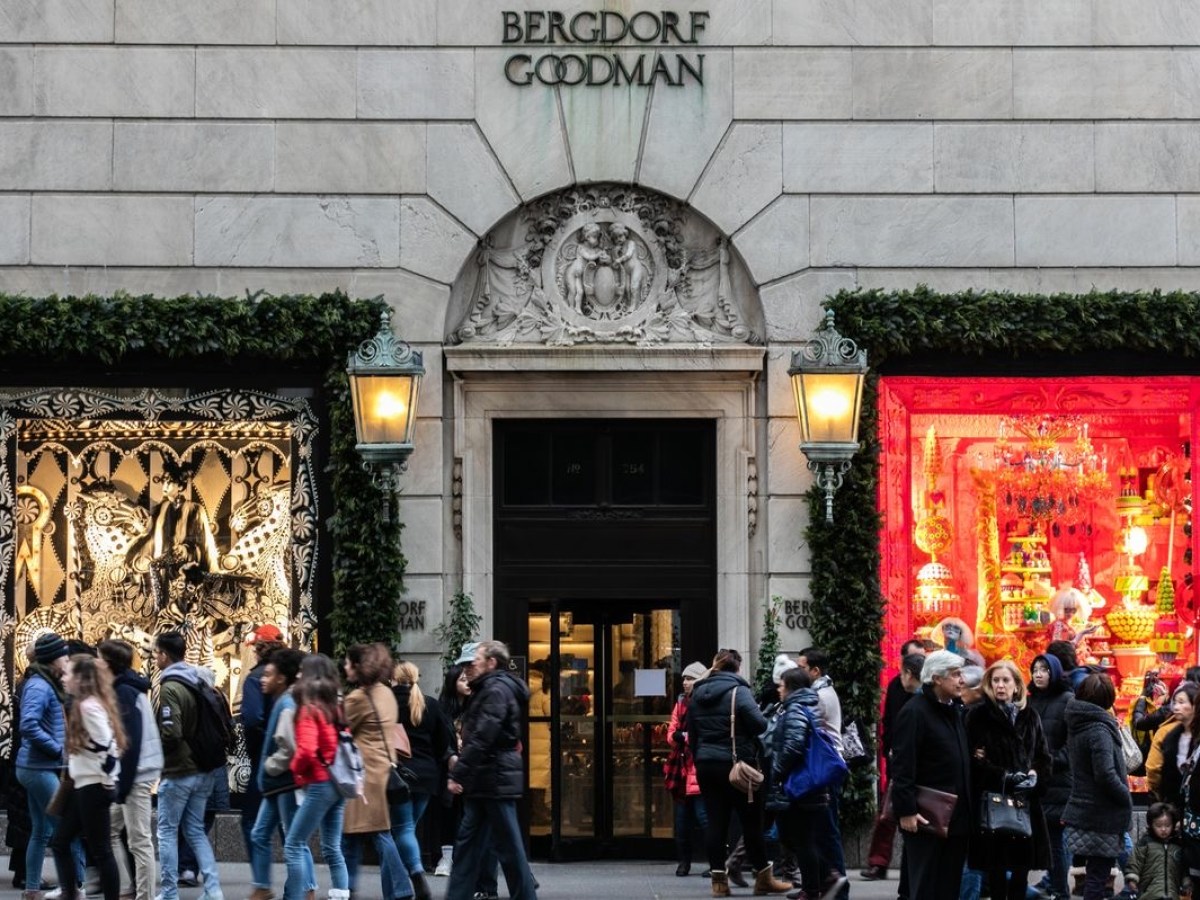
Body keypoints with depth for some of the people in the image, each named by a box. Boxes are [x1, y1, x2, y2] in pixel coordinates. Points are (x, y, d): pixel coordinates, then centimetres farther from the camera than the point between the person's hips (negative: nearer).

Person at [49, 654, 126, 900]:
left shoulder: (89, 706, -17)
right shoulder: (83, 704, 13)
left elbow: (107, 746, -22)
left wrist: (107, 777, -14)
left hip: (94, 787, -11)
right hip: (84, 786, 11)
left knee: (100, 850, -5)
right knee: (60, 842, 14)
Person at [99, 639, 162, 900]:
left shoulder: (125, 692, -15)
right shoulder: (125, 688, 14)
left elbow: (131, 741, -20)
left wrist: (124, 783, -19)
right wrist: (120, 781, 18)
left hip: (136, 773, -10)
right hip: (131, 771, 10)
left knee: (139, 840, -5)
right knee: (109, 831, 15)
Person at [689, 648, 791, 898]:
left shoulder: (697, 694, 10)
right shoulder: (738, 691, -10)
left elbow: (692, 734, 14)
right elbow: (759, 724, -19)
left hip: (706, 765, 5)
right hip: (735, 763, -5)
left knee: (716, 821, 4)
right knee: (751, 821, 4)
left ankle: (719, 879, 2)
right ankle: (763, 876, 9)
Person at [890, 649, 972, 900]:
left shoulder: (955, 711, 16)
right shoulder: (914, 712, -11)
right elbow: (902, 767, -16)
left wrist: (967, 809, 17)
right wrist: (906, 811, -21)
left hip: (956, 817, 8)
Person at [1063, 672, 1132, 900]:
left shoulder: (1079, 725, 9)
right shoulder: (1099, 730, -18)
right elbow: (1106, 775, -26)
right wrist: (1126, 798, -10)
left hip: (1081, 812, 8)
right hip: (1102, 818, -8)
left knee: (1094, 875, 16)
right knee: (1097, 877, -3)